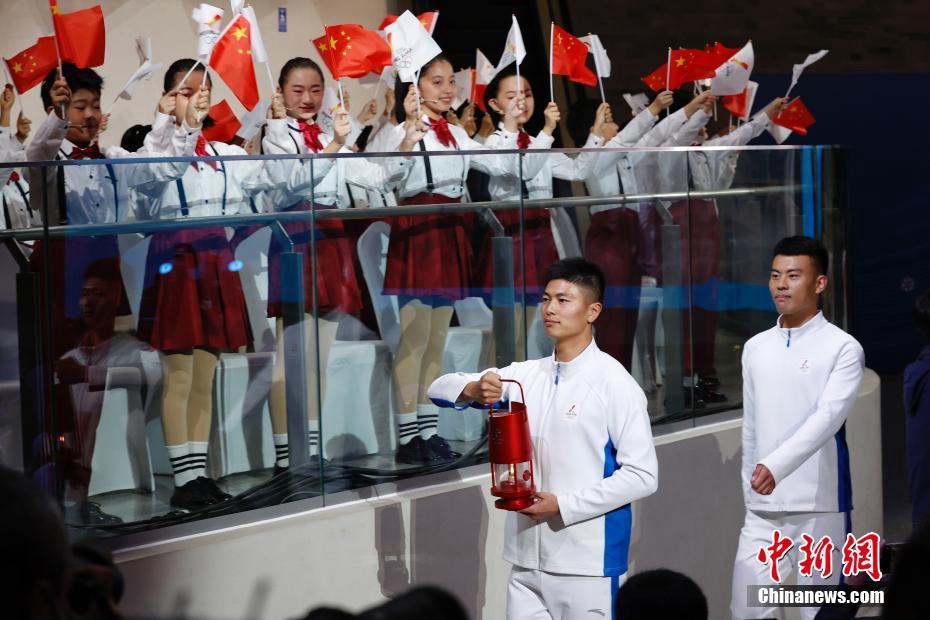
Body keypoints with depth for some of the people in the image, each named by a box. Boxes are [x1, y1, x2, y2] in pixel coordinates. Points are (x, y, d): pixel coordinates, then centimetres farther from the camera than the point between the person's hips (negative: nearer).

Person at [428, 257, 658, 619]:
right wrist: (473, 390, -13)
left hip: (589, 562, -5)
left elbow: (642, 475, -11)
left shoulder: (613, 382, -8)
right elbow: (440, 388, 10)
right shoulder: (527, 375, 10)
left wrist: (563, 505, -16)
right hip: (528, 561, 6)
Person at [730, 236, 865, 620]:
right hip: (763, 510, 5)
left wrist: (776, 466, -33)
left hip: (820, 508, -5)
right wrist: (750, 491, 14)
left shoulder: (843, 348, -6)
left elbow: (827, 417, -19)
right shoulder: (755, 348, 11)